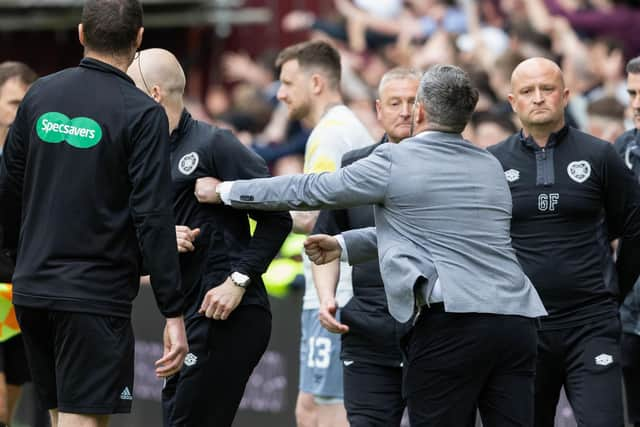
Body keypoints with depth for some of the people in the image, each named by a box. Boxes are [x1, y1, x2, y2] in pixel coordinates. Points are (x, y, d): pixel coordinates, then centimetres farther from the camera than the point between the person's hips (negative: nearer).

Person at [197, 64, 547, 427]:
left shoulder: (394, 161, 1)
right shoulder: (491, 167, 20)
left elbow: (311, 191, 11)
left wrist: (227, 191, 24)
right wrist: (345, 245, 35)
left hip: (452, 323, -6)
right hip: (518, 319, 6)